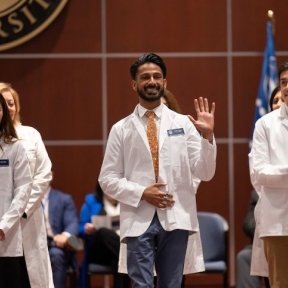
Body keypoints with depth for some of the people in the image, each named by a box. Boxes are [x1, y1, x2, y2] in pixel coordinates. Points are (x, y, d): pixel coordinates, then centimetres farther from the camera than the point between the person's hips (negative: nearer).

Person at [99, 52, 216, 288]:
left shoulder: (183, 124, 8)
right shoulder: (121, 129, 7)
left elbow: (205, 173, 3)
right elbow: (108, 179, 5)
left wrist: (207, 136, -12)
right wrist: (142, 193, -9)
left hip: (176, 219, 1)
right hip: (139, 220, -1)